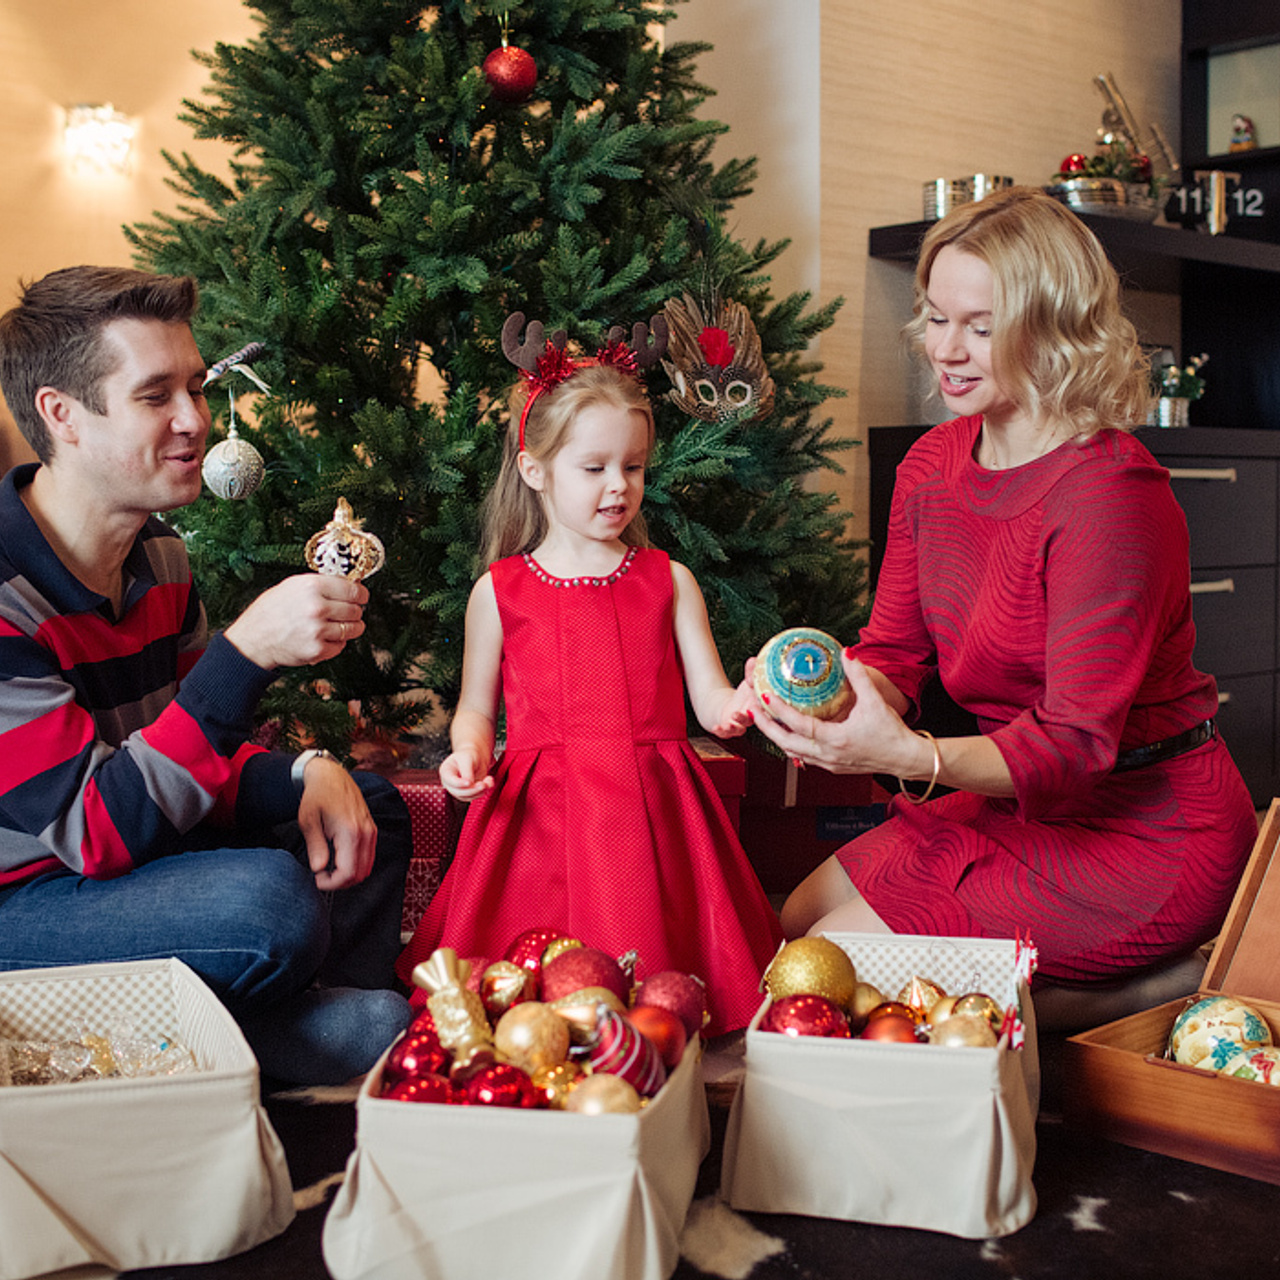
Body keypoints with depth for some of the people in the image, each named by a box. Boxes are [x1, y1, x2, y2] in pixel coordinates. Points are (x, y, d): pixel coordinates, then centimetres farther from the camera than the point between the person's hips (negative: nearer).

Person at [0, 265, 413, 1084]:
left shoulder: (159, 556, 4)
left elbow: (194, 754, 11)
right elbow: (97, 833, -28)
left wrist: (305, 774, -11)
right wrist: (248, 650, -36)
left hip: (134, 850, 9)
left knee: (374, 808, 11)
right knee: (271, 900, -33)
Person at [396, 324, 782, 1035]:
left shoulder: (668, 581, 9)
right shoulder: (499, 591, 7)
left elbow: (710, 703, 5)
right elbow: (476, 708, 14)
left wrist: (746, 703, -18)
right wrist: (468, 754, -8)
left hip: (649, 812, 1)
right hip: (538, 816, -1)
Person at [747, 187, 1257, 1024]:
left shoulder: (1109, 495, -24)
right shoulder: (933, 465, 2)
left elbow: (1077, 742, -26)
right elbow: (896, 651, 3)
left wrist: (906, 755, -40)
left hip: (1146, 832, -8)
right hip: (1017, 804, 9)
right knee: (792, 926, 8)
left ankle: (1154, 986, 0)